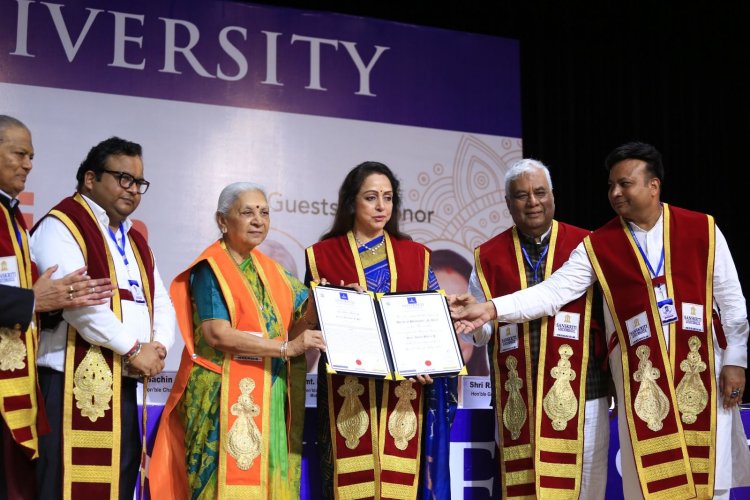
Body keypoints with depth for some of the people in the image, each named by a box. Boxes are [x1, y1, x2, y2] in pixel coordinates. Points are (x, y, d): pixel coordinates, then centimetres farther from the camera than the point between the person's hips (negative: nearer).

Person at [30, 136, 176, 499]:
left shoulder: (135, 240, 22)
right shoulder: (61, 226, -5)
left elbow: (161, 302, 19)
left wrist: (159, 345, -2)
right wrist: (133, 348, -13)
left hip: (127, 385, 8)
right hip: (79, 384, -8)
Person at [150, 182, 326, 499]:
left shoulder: (270, 270, 14)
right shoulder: (210, 269, -6)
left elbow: (293, 327, 11)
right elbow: (217, 334, -17)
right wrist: (287, 348, -18)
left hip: (269, 397, 6)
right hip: (226, 396, -6)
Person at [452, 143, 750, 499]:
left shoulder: (703, 229, 2)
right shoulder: (598, 245, 2)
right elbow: (553, 291, -6)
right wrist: (492, 309, -18)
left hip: (702, 366, 0)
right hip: (641, 372, 0)